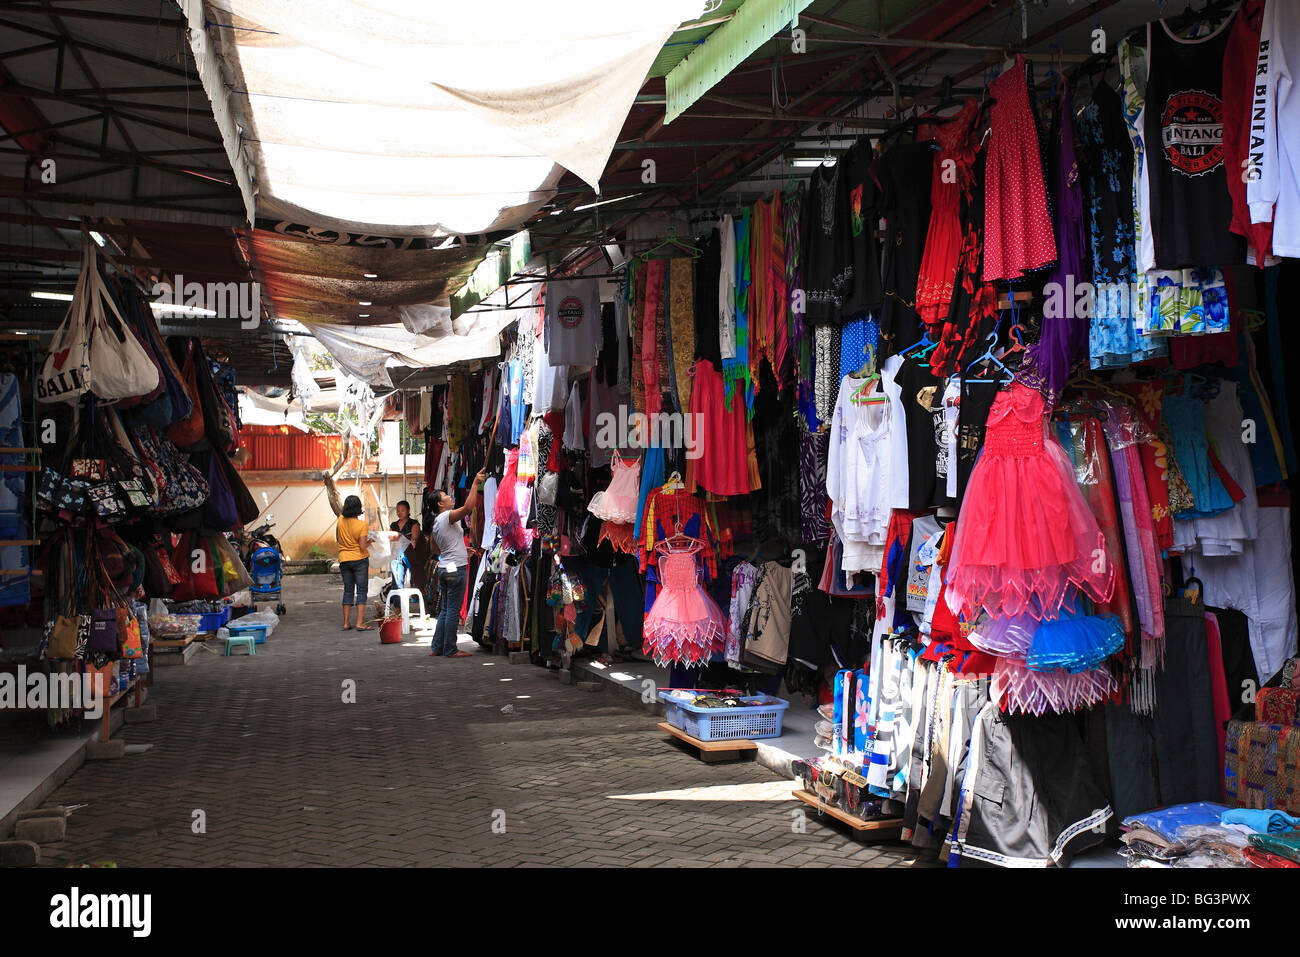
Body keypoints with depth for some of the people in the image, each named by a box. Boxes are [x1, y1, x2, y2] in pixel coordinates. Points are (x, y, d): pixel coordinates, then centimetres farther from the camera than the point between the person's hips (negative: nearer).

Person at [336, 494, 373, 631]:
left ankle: (346, 623, 11)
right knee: (361, 590, -1)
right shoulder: (362, 524, -15)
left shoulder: (341, 520, -1)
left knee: (348, 590, 12)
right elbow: (362, 547, -17)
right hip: (359, 559, -5)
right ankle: (360, 623, -7)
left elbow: (337, 538, 14)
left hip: (344, 560, 5)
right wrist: (369, 542, 1)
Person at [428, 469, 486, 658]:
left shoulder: (435, 523, 15)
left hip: (444, 568, 9)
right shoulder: (447, 516, -11)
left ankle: (437, 647, 16)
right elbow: (468, 507, -27)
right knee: (453, 611, -4)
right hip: (456, 568, -9)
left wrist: (461, 551, 31)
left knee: (445, 610, 14)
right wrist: (475, 483, -22)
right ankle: (449, 650, -1)